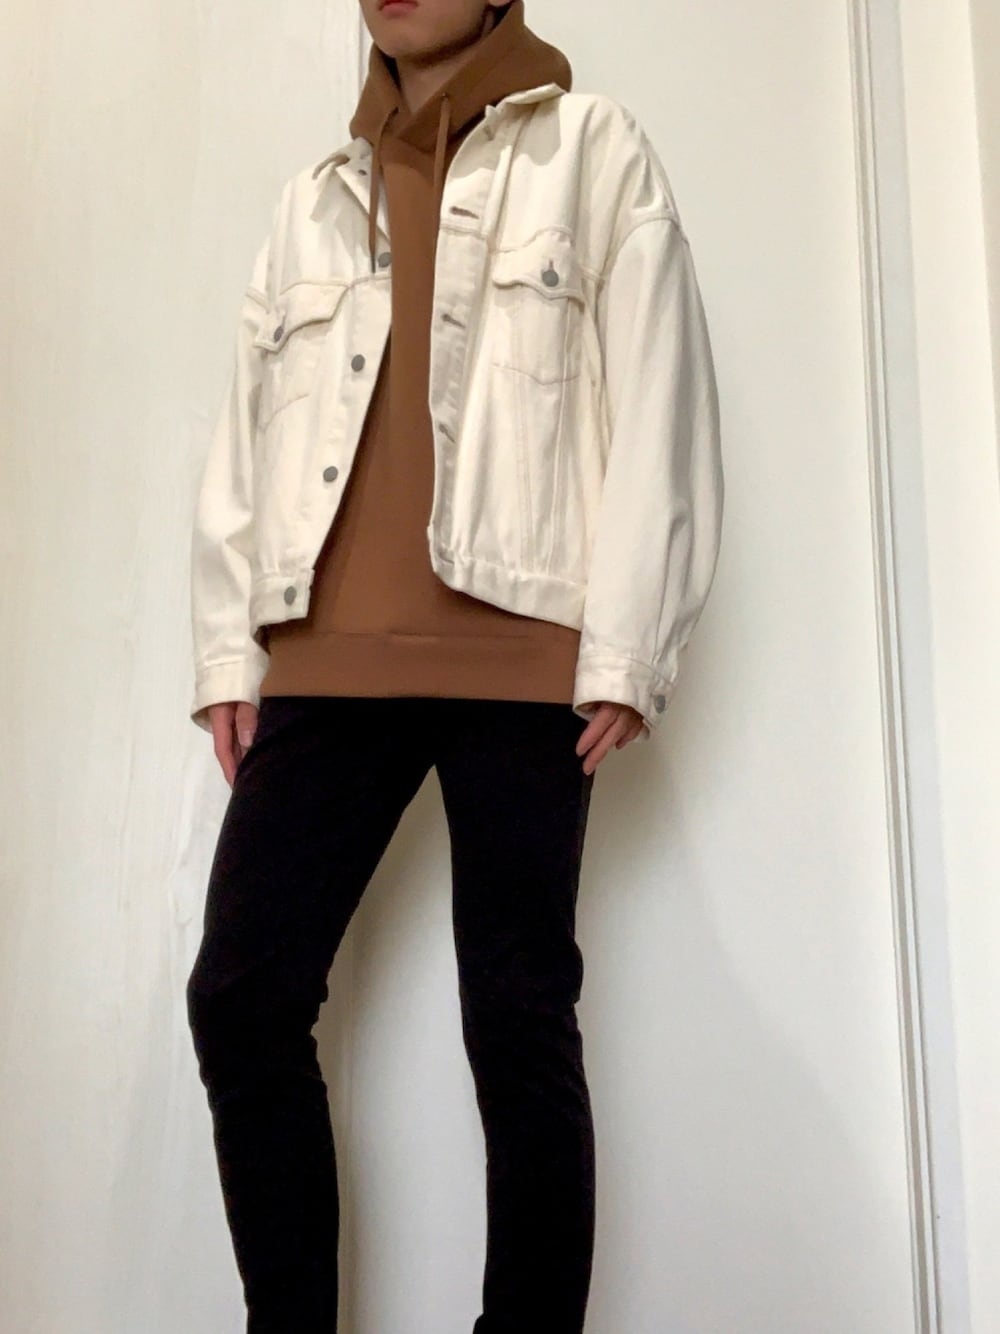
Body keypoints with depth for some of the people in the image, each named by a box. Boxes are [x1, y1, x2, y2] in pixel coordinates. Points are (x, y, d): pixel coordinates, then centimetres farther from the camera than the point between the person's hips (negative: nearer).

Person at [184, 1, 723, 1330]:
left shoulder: (593, 148, 12)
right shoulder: (314, 196, 23)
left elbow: (659, 399, 1)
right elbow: (246, 429, 16)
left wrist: (624, 646, -9)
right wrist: (227, 647, 6)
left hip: (521, 662, -4)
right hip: (325, 662, 4)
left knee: (518, 1021, 0)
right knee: (240, 996, -1)